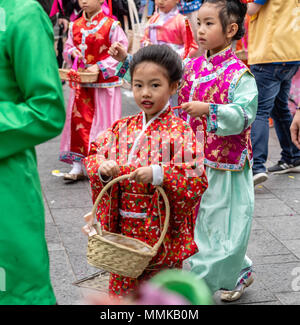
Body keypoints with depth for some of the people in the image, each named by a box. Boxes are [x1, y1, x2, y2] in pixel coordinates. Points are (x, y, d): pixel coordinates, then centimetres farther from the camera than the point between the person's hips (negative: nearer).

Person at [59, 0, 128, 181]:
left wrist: (100, 66, -17)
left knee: (104, 122, 2)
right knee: (79, 119, 2)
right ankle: (78, 165, 7)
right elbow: (67, 49, 18)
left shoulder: (111, 25, -8)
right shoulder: (75, 26, 9)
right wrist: (72, 52, -5)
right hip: (81, 83, 5)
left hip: (105, 83, -4)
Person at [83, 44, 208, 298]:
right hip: (124, 230, 4)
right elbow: (94, 156, 10)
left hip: (164, 233, -4)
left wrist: (159, 174, -30)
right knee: (121, 290, 15)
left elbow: (196, 181, -19)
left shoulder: (180, 132, -12)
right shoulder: (122, 129, 5)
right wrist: (102, 168, -12)